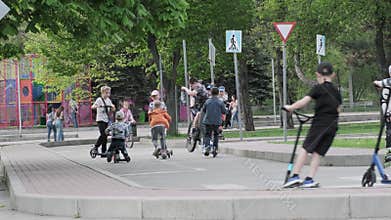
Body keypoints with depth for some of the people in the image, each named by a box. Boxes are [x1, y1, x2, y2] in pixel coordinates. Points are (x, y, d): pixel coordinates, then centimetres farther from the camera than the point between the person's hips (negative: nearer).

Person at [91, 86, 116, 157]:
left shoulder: (108, 100, 11)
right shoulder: (99, 99, -8)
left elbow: (112, 109, 15)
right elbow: (92, 107, -21)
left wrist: (113, 107, -9)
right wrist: (96, 106, -44)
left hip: (106, 120, 6)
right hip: (100, 120, -6)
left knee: (105, 136, 5)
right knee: (103, 135, -18)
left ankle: (103, 152, 9)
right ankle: (95, 146, 0)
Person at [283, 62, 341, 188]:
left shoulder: (318, 88, -4)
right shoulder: (336, 92, 14)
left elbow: (304, 101, -11)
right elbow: (338, 108, 18)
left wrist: (290, 107, -3)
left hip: (319, 123, -5)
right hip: (333, 126, 5)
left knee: (305, 148, -4)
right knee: (317, 152, 6)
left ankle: (295, 176, -12)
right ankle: (309, 179, 0)